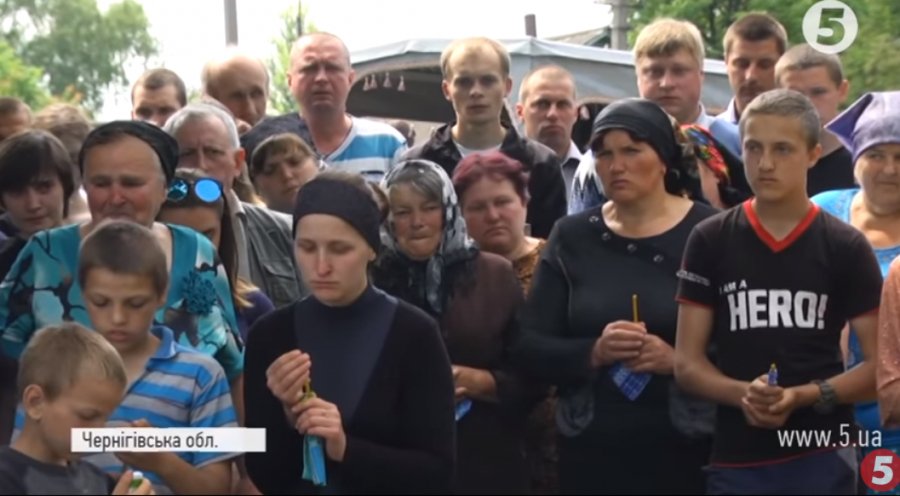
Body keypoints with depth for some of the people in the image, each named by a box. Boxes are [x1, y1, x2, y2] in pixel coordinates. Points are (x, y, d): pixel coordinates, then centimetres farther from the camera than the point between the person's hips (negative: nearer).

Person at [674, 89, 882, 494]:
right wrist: (742, 394, -16)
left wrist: (805, 395, -16)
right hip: (735, 459, 1)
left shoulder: (846, 247, 1)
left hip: (821, 456, -1)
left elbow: (880, 365, 1)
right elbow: (686, 362, 3)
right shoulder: (709, 241, 3)